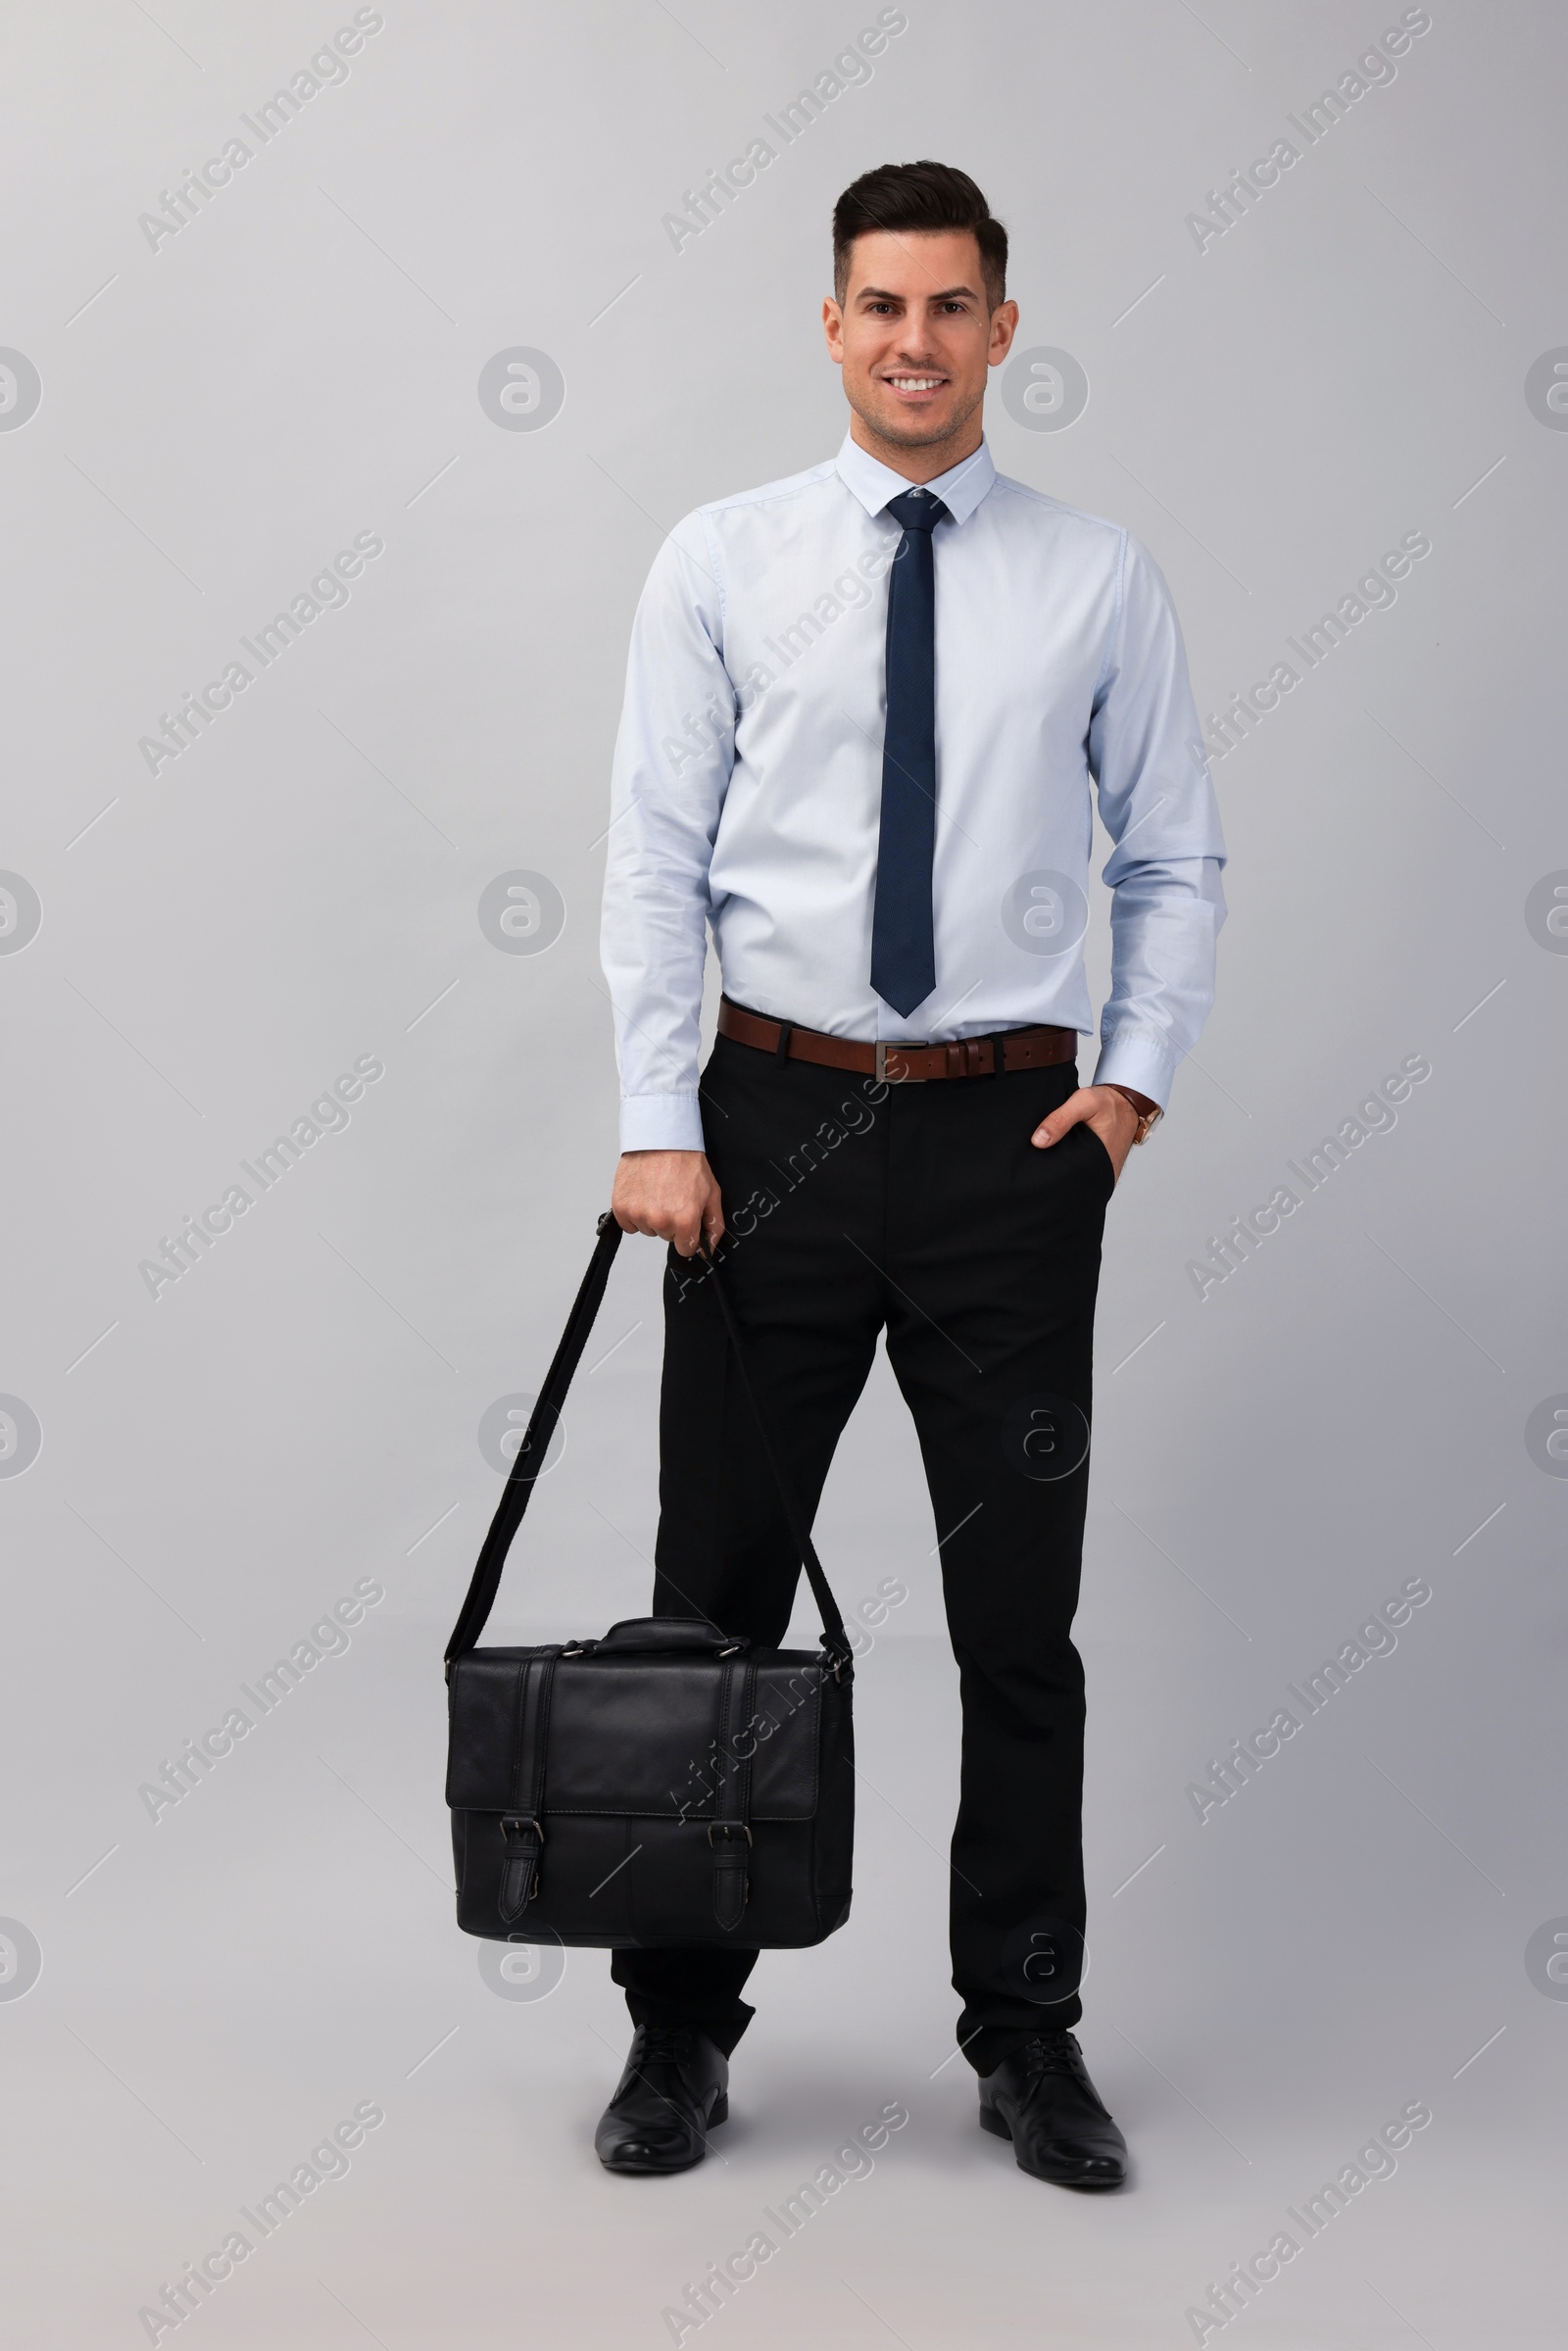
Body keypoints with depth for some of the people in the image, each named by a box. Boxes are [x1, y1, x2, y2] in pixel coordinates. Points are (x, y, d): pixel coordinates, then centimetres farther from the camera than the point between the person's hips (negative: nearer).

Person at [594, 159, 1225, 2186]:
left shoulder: (1097, 579, 4)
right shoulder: (720, 563, 1)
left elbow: (1174, 862, 9)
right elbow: (654, 863, -1)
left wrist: (1138, 1074, -3)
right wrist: (658, 1127, -8)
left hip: (1010, 1129, 1)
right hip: (775, 1119, 0)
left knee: (1021, 1609, 7)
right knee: (716, 1593, 7)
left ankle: (1026, 2032, 22)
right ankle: (681, 2026, 22)